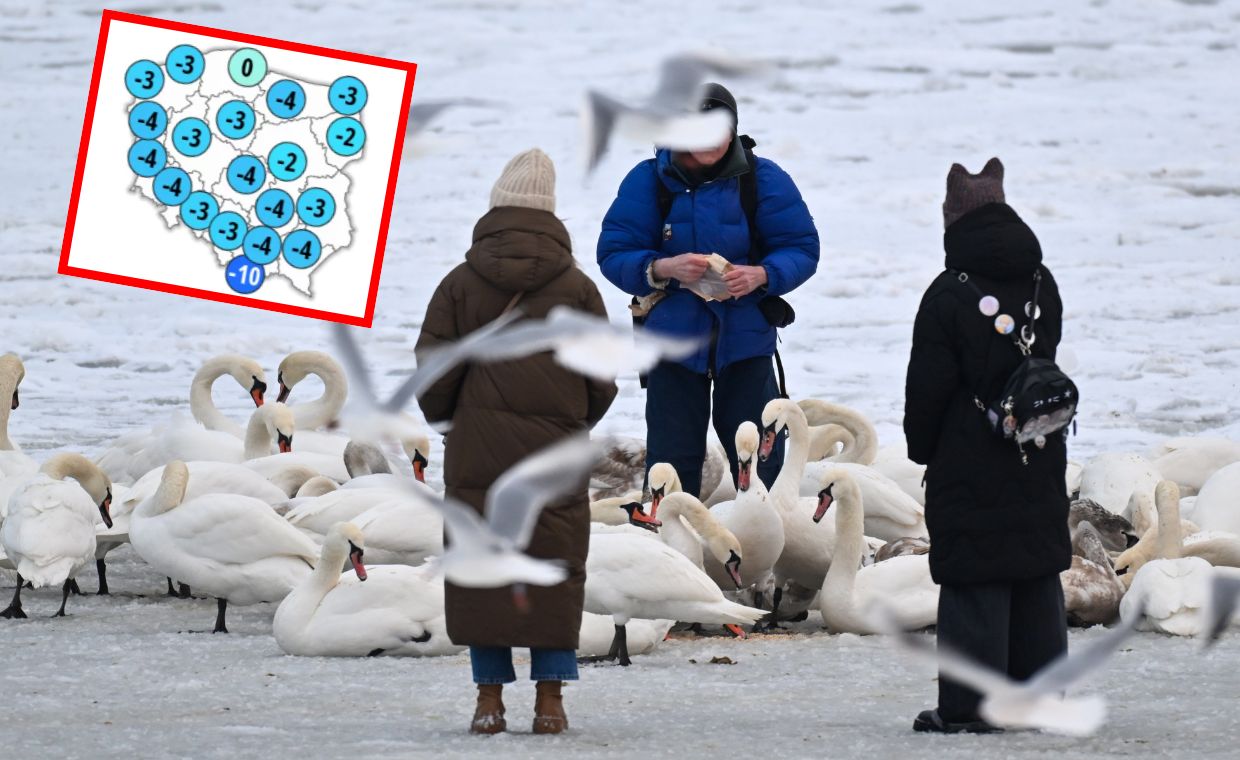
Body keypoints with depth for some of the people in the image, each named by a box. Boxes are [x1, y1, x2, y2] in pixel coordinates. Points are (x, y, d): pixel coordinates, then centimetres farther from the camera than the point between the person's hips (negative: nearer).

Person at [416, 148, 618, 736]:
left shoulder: (461, 284, 0)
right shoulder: (576, 288, 2)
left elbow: (434, 371, 1)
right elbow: (602, 380, 6)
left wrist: (443, 416, 22)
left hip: (478, 451, 0)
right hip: (554, 451, 0)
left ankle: (490, 696, 3)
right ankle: (549, 698, 3)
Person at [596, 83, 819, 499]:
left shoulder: (763, 179, -2)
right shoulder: (649, 180, -3)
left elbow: (802, 249, -1)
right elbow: (613, 253, -5)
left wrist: (761, 275, -22)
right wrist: (662, 269, -25)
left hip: (745, 337, 0)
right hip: (673, 336, 0)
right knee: (671, 454, 5)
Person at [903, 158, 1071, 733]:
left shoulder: (949, 294, -13)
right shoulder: (1041, 285, 6)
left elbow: (927, 386, -10)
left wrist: (922, 446, 4)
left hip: (969, 464, -6)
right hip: (1038, 461, 6)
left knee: (973, 582, -4)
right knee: (1038, 577, 12)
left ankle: (969, 703, -5)